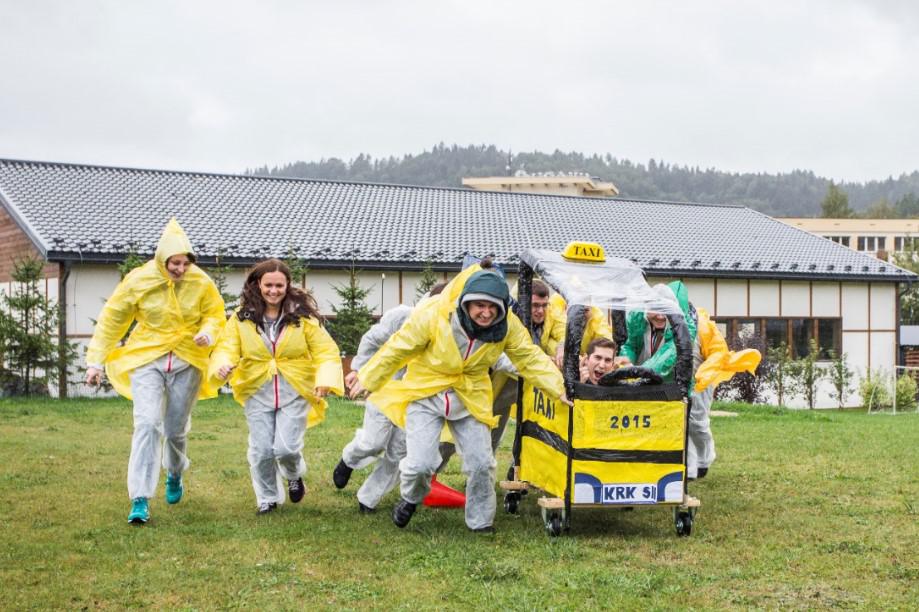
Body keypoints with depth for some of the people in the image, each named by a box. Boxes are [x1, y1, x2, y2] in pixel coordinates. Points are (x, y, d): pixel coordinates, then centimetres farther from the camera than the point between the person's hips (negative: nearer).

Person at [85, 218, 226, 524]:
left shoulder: (201, 283, -8)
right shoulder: (138, 280, -11)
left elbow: (215, 315, 6)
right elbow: (111, 319, 0)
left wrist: (207, 332, -18)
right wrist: (96, 360, 0)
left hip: (187, 361, 2)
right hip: (146, 359, -1)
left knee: (176, 429, 11)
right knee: (148, 424, -17)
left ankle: (175, 474, 45)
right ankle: (140, 500, -13)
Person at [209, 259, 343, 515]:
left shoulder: (303, 315, -6)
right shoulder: (242, 316, -2)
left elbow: (326, 351, -6)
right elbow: (228, 347, -5)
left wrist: (325, 380, -23)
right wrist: (223, 365, -29)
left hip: (294, 392, -2)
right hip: (258, 392, 2)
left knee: (286, 448, -10)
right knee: (261, 451, 2)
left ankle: (294, 475, 27)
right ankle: (267, 498, 27)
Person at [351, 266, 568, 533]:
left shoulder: (508, 326, -15)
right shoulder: (433, 316, -25)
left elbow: (531, 358, -4)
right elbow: (397, 349, -14)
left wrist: (559, 389, -12)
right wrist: (367, 379, -5)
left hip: (470, 398, 3)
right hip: (426, 392, -3)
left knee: (481, 463, 2)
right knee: (421, 463, -12)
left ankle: (481, 521, 27)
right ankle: (411, 498, 24)